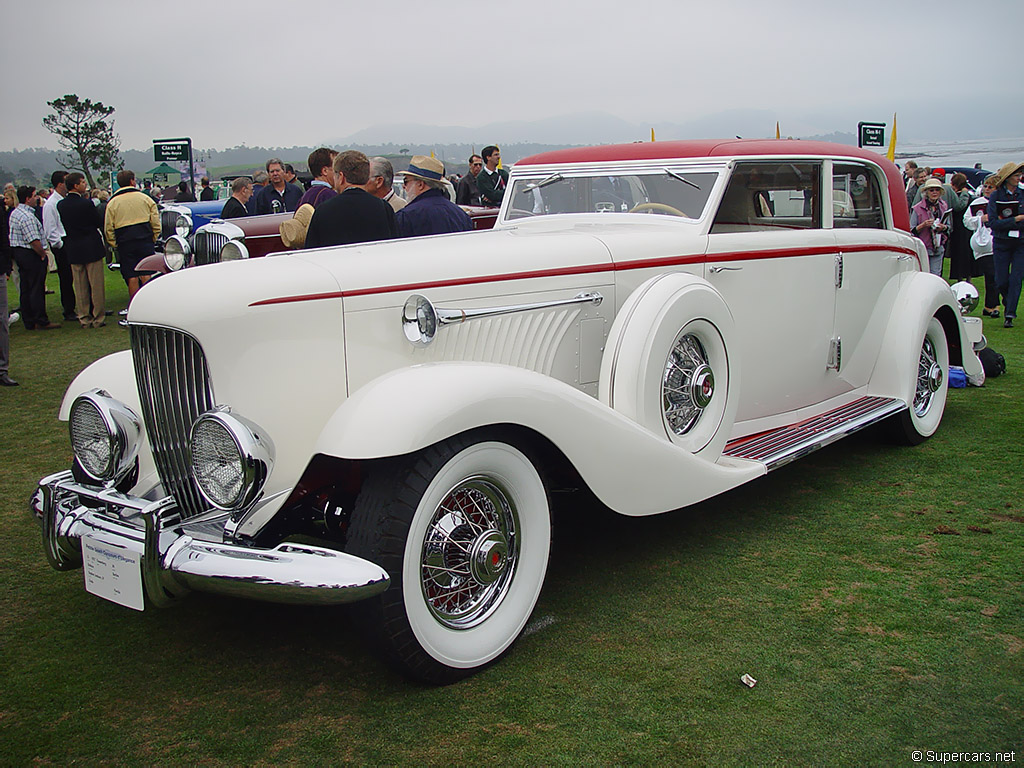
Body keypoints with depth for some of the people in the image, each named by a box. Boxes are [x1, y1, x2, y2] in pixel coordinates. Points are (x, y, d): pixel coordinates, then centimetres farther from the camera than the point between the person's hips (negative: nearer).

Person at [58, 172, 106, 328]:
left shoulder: (61, 205, 0)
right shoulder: (86, 203, -16)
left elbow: (63, 226, 7)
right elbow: (99, 223, -7)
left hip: (73, 250, 5)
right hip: (91, 248, -5)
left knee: (80, 287, 10)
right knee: (96, 285, 4)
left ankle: (84, 318, 14)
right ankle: (98, 318, 6)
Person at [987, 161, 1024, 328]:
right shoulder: (995, 196, -4)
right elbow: (993, 223, -12)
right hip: (1001, 243, -1)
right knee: (1001, 281, 2)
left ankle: (1009, 315, 0)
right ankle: (1008, 305, 31)